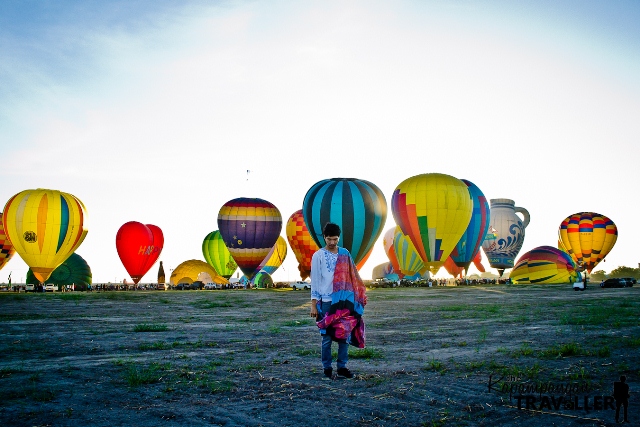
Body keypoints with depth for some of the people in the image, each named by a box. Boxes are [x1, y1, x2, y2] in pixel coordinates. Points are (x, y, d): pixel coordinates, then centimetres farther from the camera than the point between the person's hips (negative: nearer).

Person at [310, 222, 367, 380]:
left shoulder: (345, 254, 7)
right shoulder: (318, 256, -2)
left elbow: (352, 278, 9)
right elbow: (315, 281, -3)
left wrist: (361, 295, 5)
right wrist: (314, 304, -6)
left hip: (345, 302, 3)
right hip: (326, 302, -3)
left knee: (345, 334, 5)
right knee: (327, 337, 2)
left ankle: (342, 367, 16)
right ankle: (327, 368, 13)